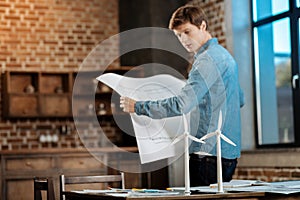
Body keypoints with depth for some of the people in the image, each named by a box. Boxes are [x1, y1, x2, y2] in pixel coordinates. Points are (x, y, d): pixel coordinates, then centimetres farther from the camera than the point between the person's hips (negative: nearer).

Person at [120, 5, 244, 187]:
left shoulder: (208, 59, -14)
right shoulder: (224, 54, 18)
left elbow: (181, 104, -24)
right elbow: (240, 100, 29)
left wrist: (138, 107, -16)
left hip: (210, 154, -10)